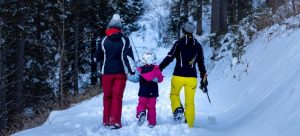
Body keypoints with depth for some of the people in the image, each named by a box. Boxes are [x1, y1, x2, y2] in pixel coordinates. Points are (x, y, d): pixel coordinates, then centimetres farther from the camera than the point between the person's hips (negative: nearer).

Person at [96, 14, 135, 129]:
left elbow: (98, 57, 8)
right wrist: (132, 71, -9)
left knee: (107, 97, 12)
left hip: (107, 72, 1)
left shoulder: (103, 40, -1)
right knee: (117, 97, 1)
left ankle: (106, 121, 16)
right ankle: (115, 121, -4)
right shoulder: (124, 40, -5)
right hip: (120, 72, -1)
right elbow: (128, 56, -11)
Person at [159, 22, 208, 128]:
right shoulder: (198, 46, 8)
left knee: (174, 94, 23)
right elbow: (201, 64, 12)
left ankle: (177, 109, -4)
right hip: (192, 77, 2)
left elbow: (169, 58, -8)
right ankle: (190, 125, 9)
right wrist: (204, 78, 20)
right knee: (190, 102, 10)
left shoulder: (179, 43, -4)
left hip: (178, 76, -2)